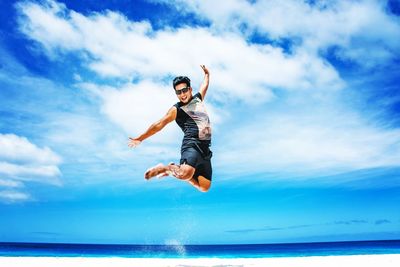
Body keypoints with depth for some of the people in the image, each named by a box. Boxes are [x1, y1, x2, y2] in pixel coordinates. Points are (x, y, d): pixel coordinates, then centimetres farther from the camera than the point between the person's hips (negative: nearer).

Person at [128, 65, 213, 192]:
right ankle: (165, 168, -5)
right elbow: (159, 124, 4)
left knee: (204, 187, -3)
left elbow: (205, 85, 41)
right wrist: (140, 138, 4)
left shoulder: (198, 98, 20)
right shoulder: (176, 109, 6)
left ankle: (178, 170, 15)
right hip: (192, 145, -6)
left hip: (205, 148, 6)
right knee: (186, 173, -36)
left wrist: (207, 74, 55)